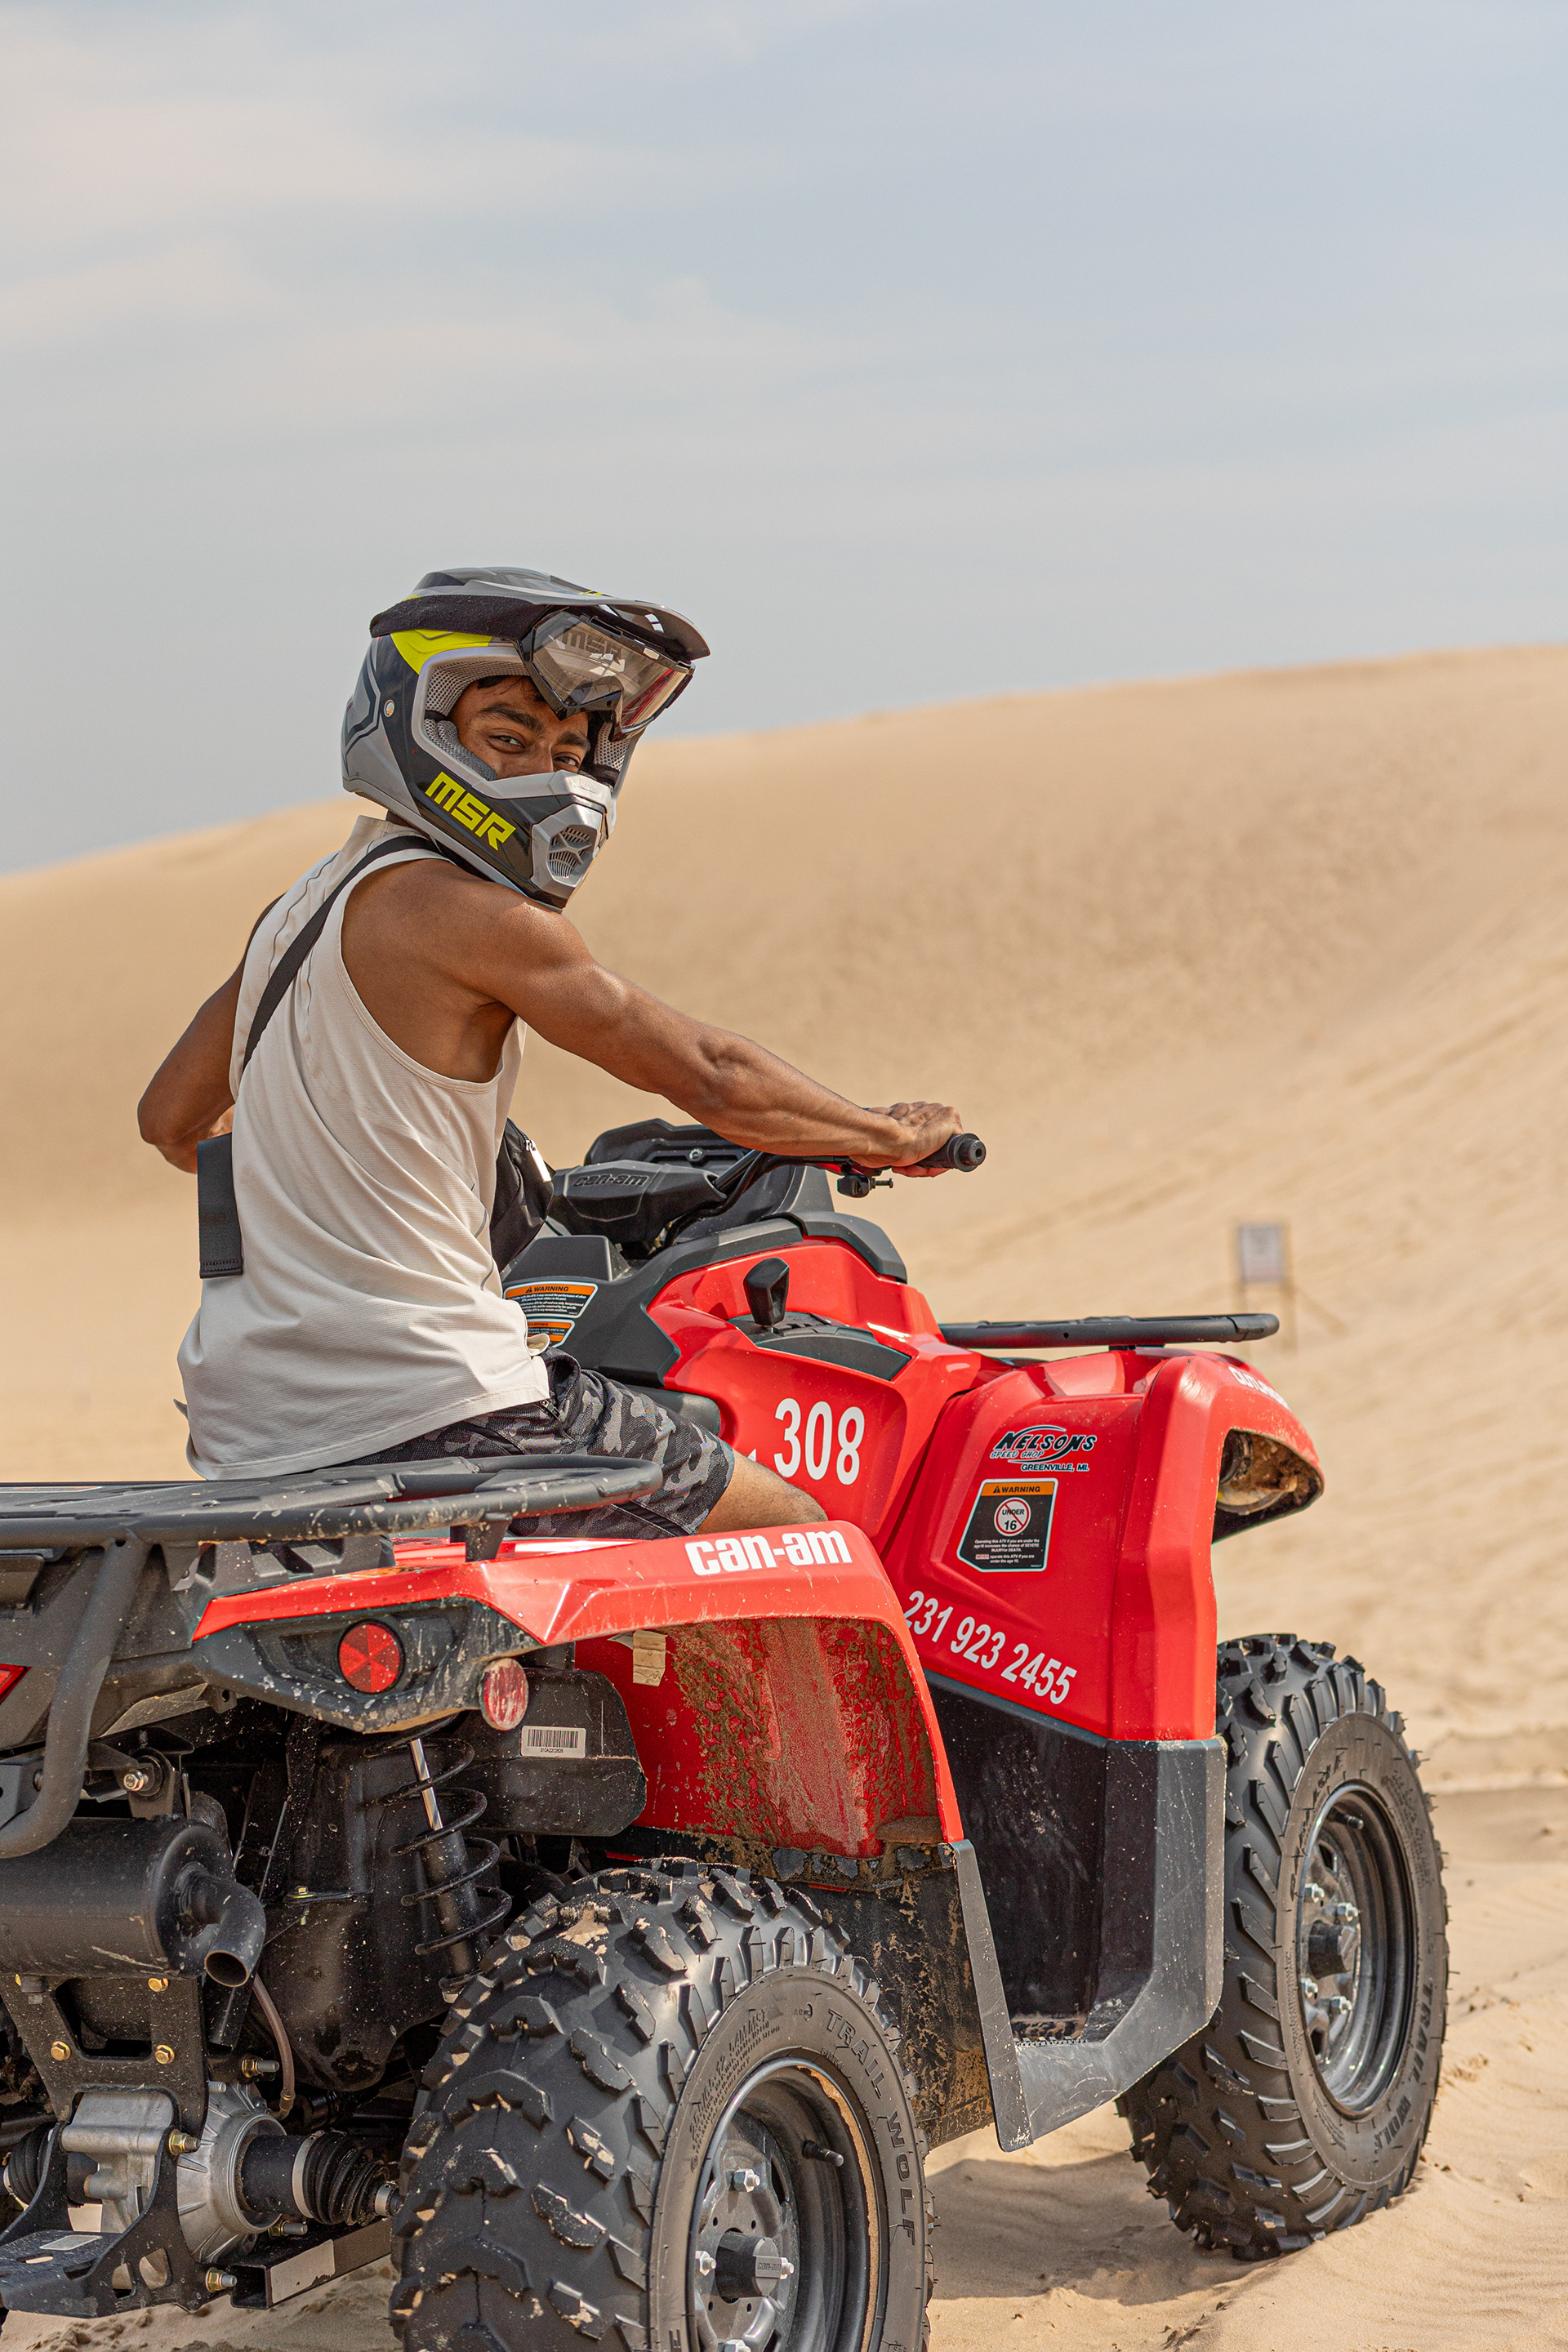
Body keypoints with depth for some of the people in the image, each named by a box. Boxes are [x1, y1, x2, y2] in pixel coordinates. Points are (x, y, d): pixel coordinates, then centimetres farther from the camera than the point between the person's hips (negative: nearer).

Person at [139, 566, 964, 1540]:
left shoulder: (301, 908, 15)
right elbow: (711, 1077, -8)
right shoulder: (464, 911, -12)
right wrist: (894, 1136, 7)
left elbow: (172, 1120, 28)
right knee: (794, 1526, 2)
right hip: (427, 1413, -9)